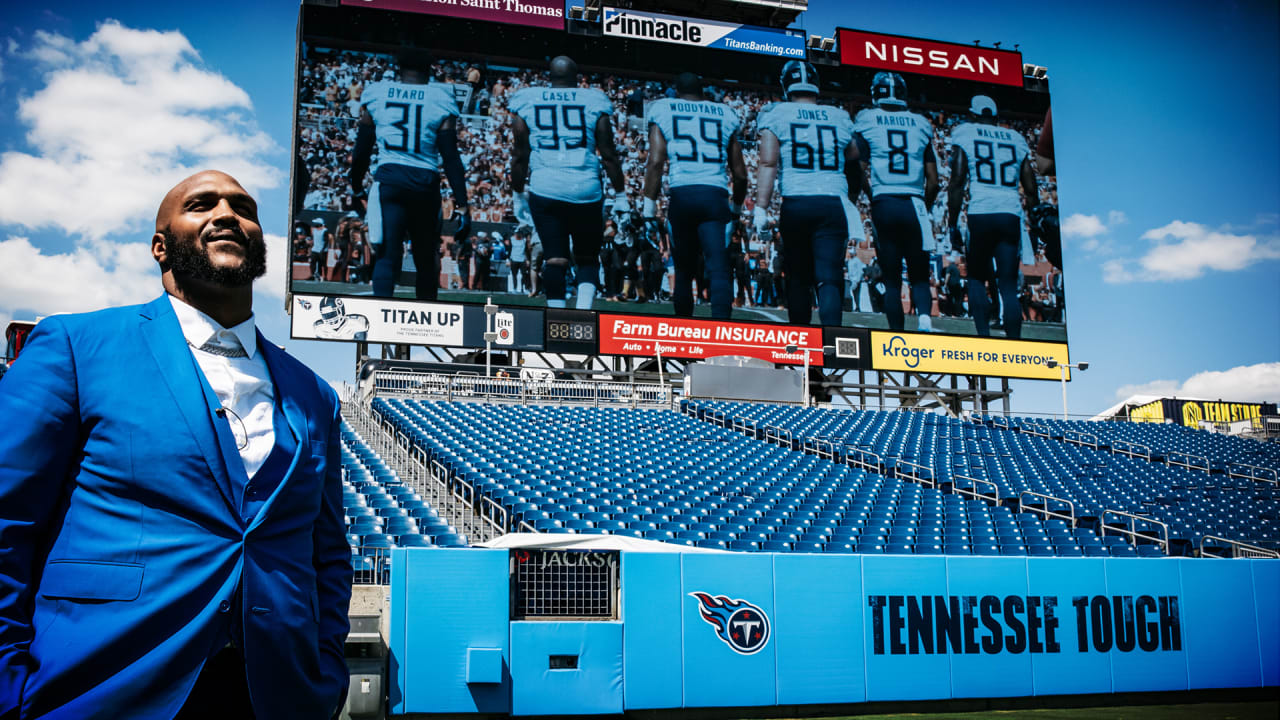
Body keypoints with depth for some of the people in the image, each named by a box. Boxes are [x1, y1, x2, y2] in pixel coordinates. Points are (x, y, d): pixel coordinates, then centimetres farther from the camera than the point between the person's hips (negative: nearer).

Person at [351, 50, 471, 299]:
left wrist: (356, 187, 29)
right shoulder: (440, 100, 5)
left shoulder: (375, 94, 9)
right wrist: (462, 205, -1)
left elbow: (362, 149, 13)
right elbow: (451, 157, -1)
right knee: (425, 261, 14)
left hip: (389, 178, 0)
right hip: (426, 182, 0)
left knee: (387, 256, -6)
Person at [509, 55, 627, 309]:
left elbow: (520, 156, 10)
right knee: (587, 257, 12)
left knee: (554, 258, 6)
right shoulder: (593, 102, 5)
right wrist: (620, 195, 13)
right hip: (586, 190, -1)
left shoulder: (527, 101, 9)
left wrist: (519, 195, 20)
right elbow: (609, 155, 5)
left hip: (545, 189, 1)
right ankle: (583, 308, -6)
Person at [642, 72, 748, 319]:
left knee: (684, 269, 13)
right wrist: (737, 206, 31)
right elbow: (740, 174, 17)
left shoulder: (664, 111, 13)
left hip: (682, 194, 0)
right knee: (719, 268, -9)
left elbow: (656, 161, 0)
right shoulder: (724, 115, 18)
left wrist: (649, 204, 2)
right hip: (716, 196, 0)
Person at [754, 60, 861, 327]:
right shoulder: (840, 118, 14)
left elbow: (768, 163, -7)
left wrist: (761, 208, -9)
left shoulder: (776, 115, 5)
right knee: (829, 279, -4)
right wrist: (849, 202, 38)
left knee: (798, 278, 14)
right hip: (834, 205, 1)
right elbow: (854, 172, 22)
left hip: (795, 205, -1)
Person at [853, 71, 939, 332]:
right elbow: (933, 181, 10)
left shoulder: (867, 122, 4)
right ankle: (924, 317, -16)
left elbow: (860, 171, -1)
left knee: (892, 281, 5)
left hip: (884, 204, -1)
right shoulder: (920, 125, 11)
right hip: (915, 205, 1)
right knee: (919, 278, 11)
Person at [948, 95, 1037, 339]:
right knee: (1009, 286, 5)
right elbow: (1031, 191, 16)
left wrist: (953, 223, 3)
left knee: (976, 277, 13)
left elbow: (957, 183, 0)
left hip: (980, 213, -2)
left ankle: (984, 335, 1)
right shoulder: (1016, 139, 17)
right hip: (1011, 215, 2)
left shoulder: (964, 133, 8)